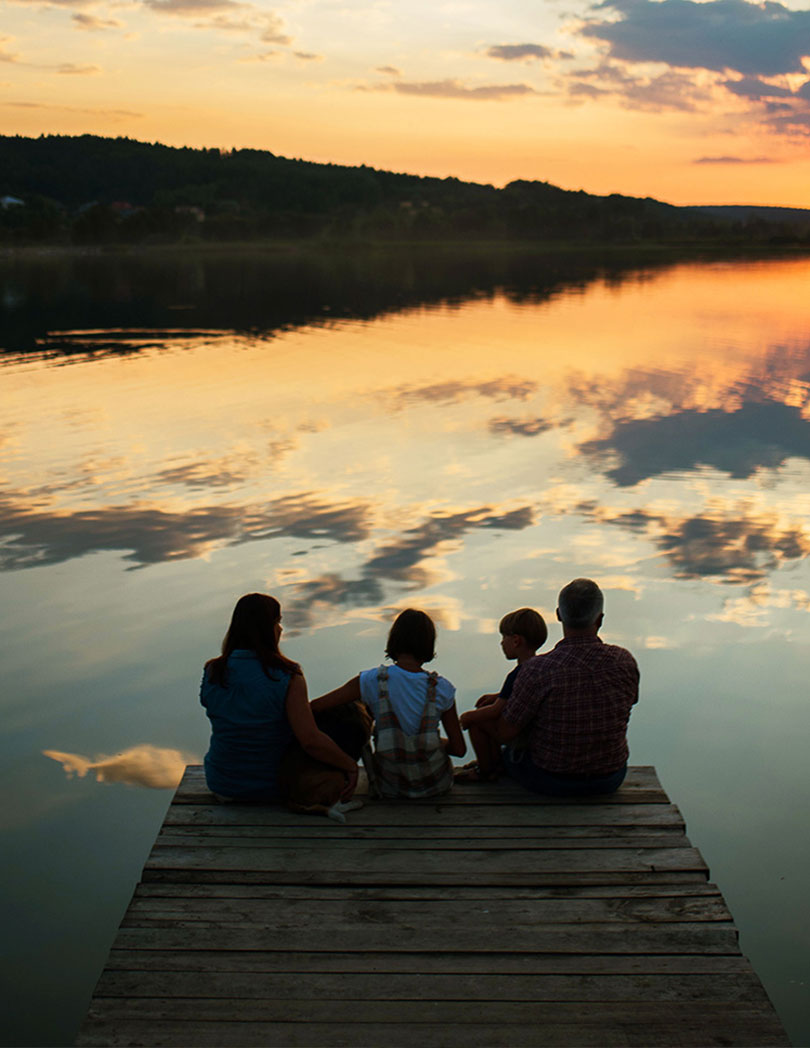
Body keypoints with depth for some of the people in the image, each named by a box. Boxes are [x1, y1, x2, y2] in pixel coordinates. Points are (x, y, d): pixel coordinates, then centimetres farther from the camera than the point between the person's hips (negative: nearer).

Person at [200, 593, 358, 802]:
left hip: (222, 787, 4)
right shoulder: (287, 678, -24)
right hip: (274, 790, -3)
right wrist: (349, 765, -16)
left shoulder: (212, 672, -10)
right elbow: (311, 740, -30)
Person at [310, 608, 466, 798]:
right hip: (436, 785, 1)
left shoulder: (372, 680, -16)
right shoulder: (441, 688, -13)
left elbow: (314, 707, -13)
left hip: (390, 787, 0)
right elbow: (459, 749, -7)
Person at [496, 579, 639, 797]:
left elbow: (505, 734, -17)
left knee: (507, 752, 30)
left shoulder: (538, 670, -26)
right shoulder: (624, 662, -15)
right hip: (610, 779, 3)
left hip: (551, 780, -3)